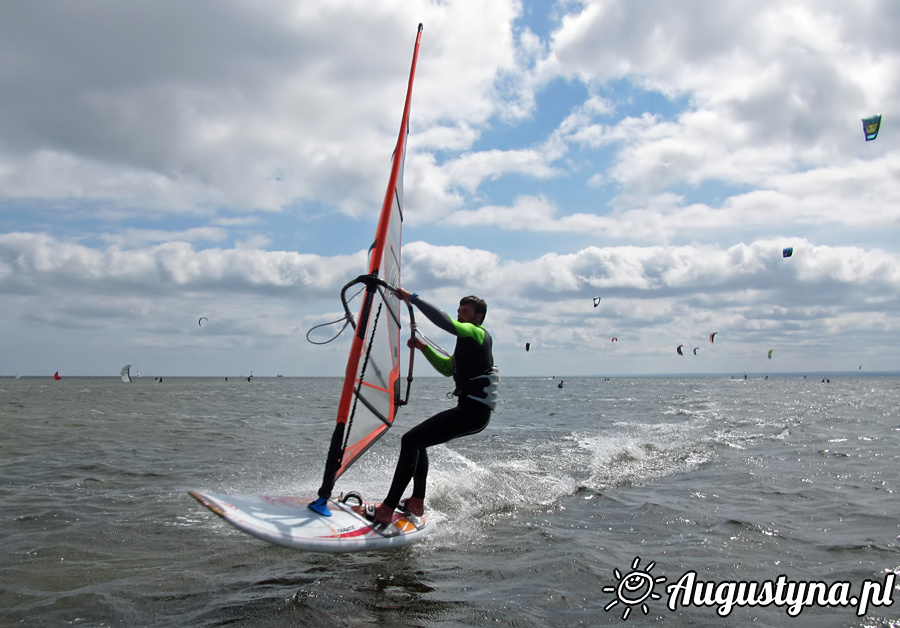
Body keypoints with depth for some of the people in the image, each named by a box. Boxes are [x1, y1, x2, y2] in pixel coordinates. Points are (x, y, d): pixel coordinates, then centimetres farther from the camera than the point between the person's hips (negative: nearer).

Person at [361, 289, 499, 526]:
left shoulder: (477, 333, -6)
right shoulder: (469, 340, 25)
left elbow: (446, 322, -23)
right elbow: (448, 368, 32)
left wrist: (412, 298, -19)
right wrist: (424, 348, 19)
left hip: (473, 411, -11)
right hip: (471, 411, 11)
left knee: (411, 440, -16)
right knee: (418, 442, 20)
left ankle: (387, 510, -18)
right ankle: (417, 503, 18)